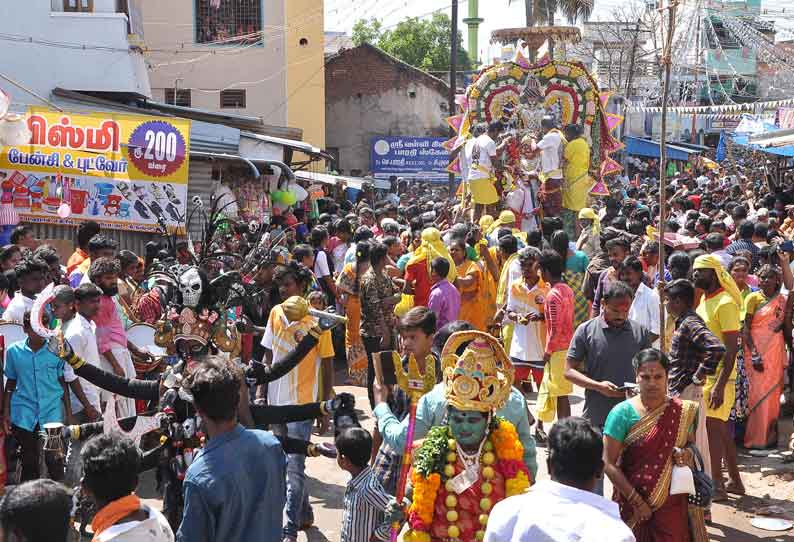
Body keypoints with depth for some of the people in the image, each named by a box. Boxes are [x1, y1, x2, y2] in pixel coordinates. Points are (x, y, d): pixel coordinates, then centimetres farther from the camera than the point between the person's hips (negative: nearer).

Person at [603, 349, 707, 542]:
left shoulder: (682, 411, 1)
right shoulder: (622, 413, -10)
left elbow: (692, 445, 16)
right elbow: (609, 464, -11)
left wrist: (688, 455, -7)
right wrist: (636, 501, -15)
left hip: (673, 504, 2)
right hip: (634, 505, -2)